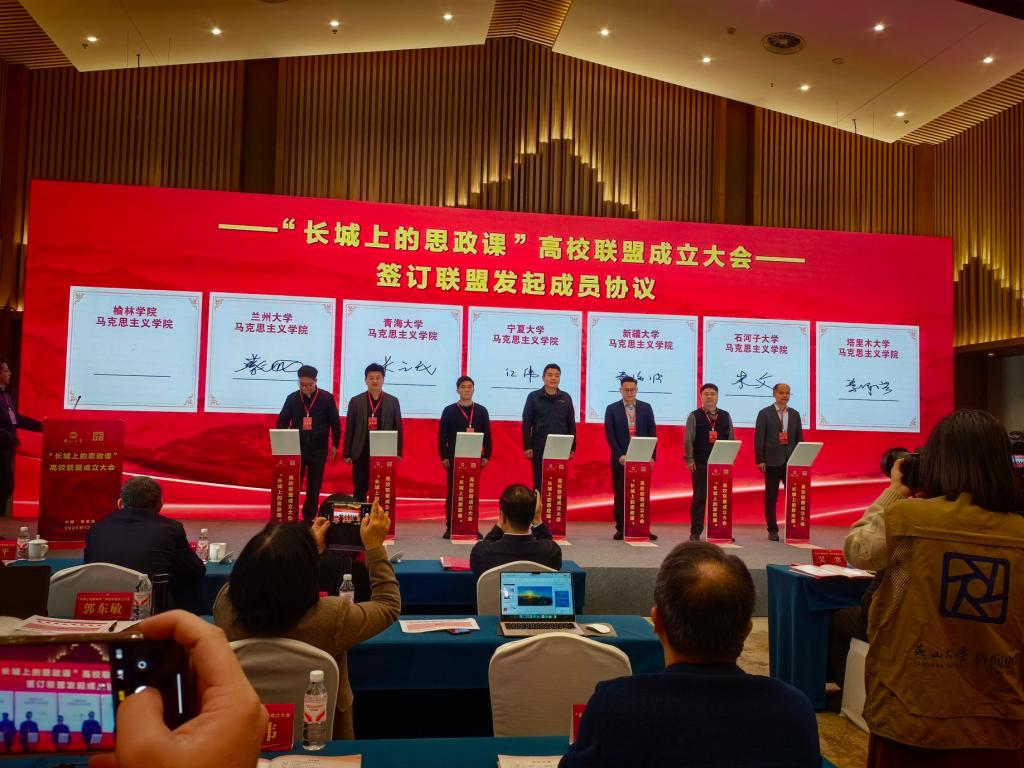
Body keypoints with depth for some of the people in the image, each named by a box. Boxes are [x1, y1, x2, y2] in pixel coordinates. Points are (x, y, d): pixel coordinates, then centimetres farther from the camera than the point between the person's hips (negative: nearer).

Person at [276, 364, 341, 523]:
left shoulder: (327, 398, -3)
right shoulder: (292, 398, 0)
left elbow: (335, 423, 2)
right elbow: (282, 422, 5)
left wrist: (335, 445, 2)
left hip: (318, 450, -1)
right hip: (296, 448, 1)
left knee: (314, 487, 6)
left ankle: (309, 519, 16)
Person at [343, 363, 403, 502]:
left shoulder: (393, 401, 5)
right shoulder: (356, 401, 3)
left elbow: (398, 428, 6)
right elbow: (349, 429, 4)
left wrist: (398, 452, 1)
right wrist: (347, 453, 0)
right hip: (361, 453, 0)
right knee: (359, 491, 4)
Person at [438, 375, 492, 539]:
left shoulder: (481, 411, 6)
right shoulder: (449, 411, 1)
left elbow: (487, 435, 7)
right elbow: (442, 435, 0)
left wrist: (486, 456, 0)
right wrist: (444, 456, -5)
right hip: (454, 457, -1)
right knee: (452, 492, 3)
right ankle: (450, 527, 8)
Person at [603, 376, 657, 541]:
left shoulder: (646, 408, 7)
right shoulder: (612, 409, 3)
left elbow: (652, 433, 6)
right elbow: (609, 435, -3)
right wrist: (620, 455, -11)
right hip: (620, 459, -1)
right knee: (620, 496, 3)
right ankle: (621, 529, 10)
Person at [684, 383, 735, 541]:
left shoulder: (725, 416, 11)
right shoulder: (694, 416, 2)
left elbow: (731, 438, 13)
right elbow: (688, 440, -1)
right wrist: (689, 459, -7)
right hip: (700, 464, -3)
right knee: (699, 498, 0)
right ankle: (695, 532, 6)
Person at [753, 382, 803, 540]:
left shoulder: (795, 414, 12)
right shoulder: (765, 413, 0)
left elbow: (799, 438, 12)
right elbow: (759, 438, -3)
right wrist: (760, 460, -9)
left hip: (791, 461, 3)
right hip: (772, 461, -3)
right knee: (771, 497, 3)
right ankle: (772, 530, 10)